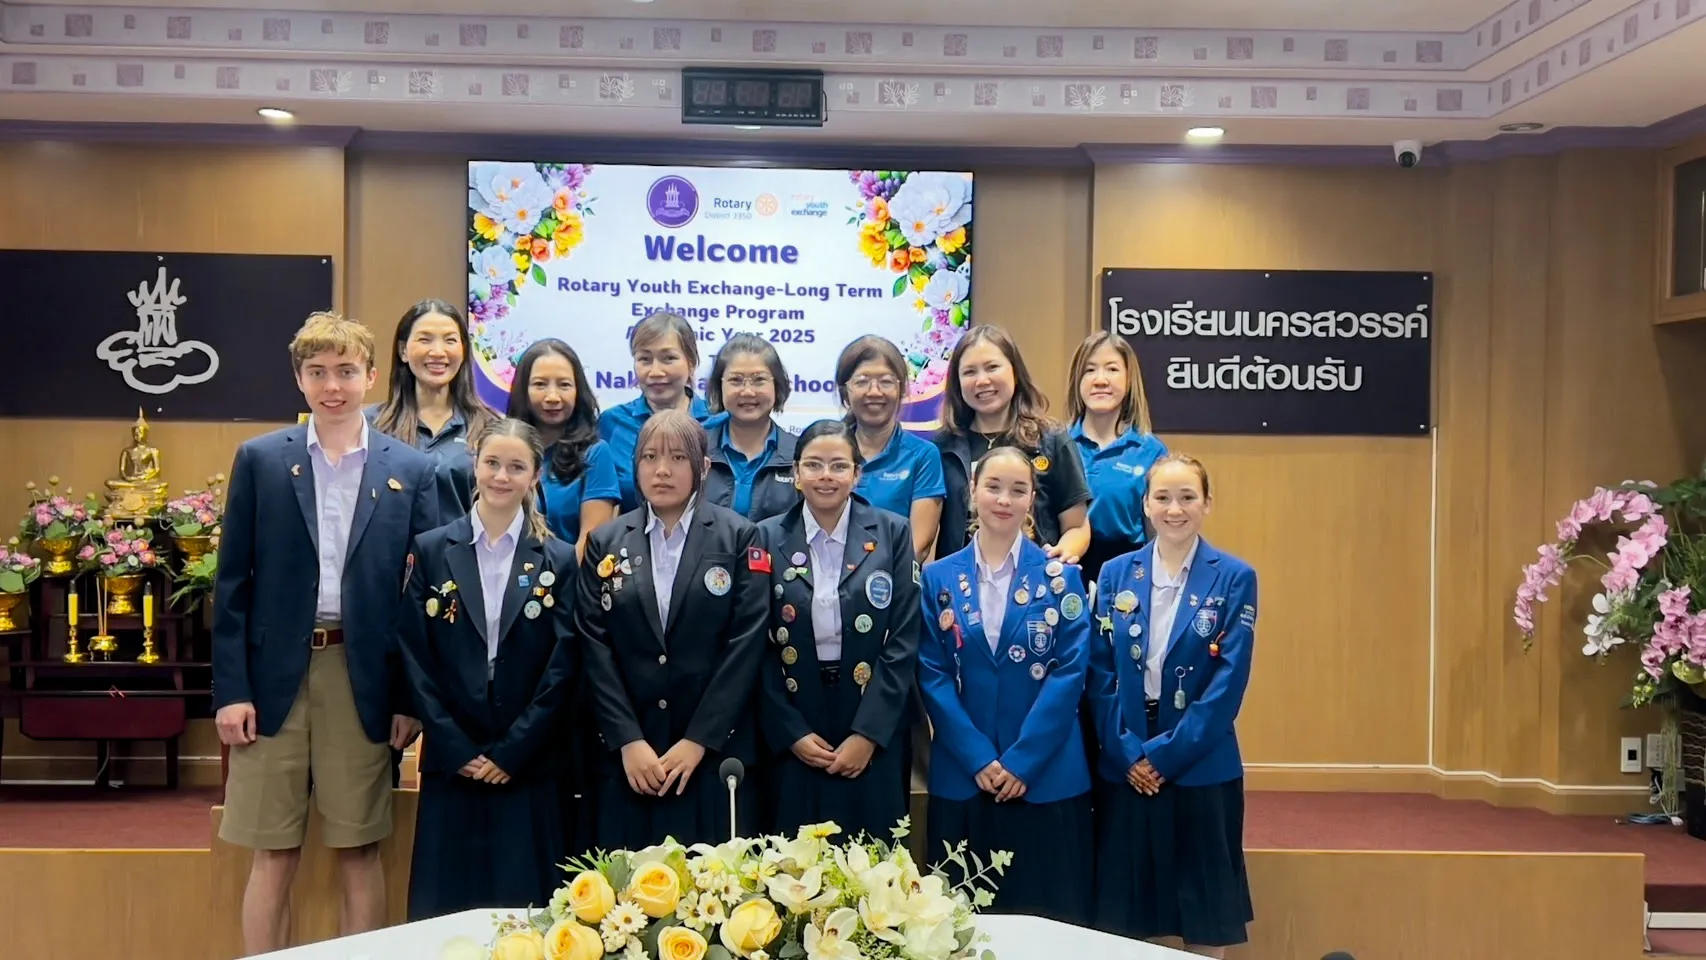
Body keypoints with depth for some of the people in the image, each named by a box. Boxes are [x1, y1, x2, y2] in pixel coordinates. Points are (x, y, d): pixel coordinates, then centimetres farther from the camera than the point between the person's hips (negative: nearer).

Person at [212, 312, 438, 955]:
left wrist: (412, 699, 0)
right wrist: (231, 688, -5)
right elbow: (233, 583, 2)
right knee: (273, 854, 7)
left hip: (364, 681, 0)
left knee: (359, 851, 8)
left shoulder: (412, 471, 3)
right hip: (275, 677, 0)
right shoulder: (259, 460, 4)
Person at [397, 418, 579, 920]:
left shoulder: (558, 560, 4)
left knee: (522, 911, 4)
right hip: (450, 762, 0)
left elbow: (562, 666, -2)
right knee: (444, 909, 4)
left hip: (528, 766, 0)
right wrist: (456, 750, -8)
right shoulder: (430, 550, 3)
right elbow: (415, 658, -1)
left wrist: (512, 752, -8)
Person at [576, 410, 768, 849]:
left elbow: (747, 643, -5)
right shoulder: (606, 543, 9)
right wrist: (628, 741, -8)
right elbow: (595, 646, 2)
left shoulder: (738, 537, 3)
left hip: (716, 751, -1)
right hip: (628, 754, 2)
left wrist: (698, 741, -10)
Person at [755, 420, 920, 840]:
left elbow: (903, 643, -4)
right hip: (791, 738, 1)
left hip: (874, 732, 0)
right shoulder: (768, 538, 2)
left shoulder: (892, 533, 0)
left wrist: (867, 733, -10)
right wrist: (791, 732, -7)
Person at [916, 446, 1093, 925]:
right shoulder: (939, 578, 4)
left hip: (1047, 776, -1)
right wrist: (979, 758, -10)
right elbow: (932, 674, -1)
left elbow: (1071, 671, -5)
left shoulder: (1060, 576, 2)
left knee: (1047, 918, 5)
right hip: (962, 776, 1)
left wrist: (1022, 760, -13)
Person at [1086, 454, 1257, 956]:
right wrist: (1128, 753, -9)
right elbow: (1100, 673, 1)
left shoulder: (1234, 578, -3)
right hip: (1124, 769, 2)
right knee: (1123, 919, 9)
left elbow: (1228, 682, -9)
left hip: (1201, 771, -2)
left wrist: (1167, 754, -13)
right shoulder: (1115, 574, 4)